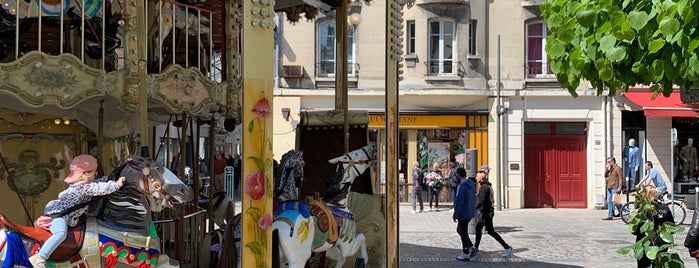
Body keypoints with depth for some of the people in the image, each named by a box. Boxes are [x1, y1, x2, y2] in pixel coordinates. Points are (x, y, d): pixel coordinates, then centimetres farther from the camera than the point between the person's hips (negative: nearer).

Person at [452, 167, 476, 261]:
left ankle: (466, 254, 12)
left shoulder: (461, 186, -23)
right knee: (459, 230, 22)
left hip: (463, 214, -9)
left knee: (463, 233, 3)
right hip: (470, 213, 9)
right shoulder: (472, 185, 6)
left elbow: (459, 202, -22)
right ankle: (471, 247, 22)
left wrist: (455, 215, -14)